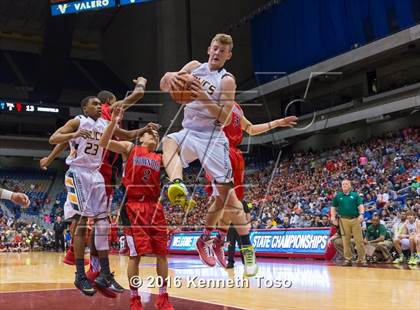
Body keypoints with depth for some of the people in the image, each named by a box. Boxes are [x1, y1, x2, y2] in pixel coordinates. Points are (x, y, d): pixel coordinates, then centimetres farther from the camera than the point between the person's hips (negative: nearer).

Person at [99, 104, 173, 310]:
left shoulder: (160, 158, 18)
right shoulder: (129, 148, 7)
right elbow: (103, 143, -7)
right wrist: (114, 122, -18)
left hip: (154, 206, 4)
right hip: (133, 205, -4)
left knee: (162, 252, 3)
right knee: (136, 254, -5)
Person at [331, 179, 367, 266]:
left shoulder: (355, 195, 9)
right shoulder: (338, 196, 12)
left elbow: (360, 205, 2)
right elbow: (333, 207, 15)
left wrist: (361, 214, -15)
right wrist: (333, 217, 2)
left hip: (355, 219, -1)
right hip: (344, 220, 1)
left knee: (359, 240, -2)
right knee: (346, 241, 2)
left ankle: (362, 259, 4)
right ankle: (347, 259, 10)